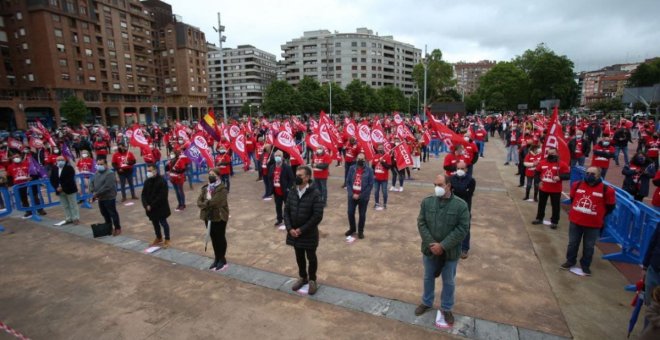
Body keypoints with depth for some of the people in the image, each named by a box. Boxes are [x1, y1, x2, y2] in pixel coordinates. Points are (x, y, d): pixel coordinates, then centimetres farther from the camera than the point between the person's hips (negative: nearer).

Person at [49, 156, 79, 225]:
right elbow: (52, 180, 6)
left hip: (69, 190, -5)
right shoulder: (54, 169, 7)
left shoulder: (69, 168, -9)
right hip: (60, 191, 5)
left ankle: (76, 218, 9)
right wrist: (56, 187, -9)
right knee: (65, 206, 10)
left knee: (73, 205, 3)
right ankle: (68, 219, 17)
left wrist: (62, 187, -21)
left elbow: (70, 179, -17)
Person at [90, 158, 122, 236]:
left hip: (109, 198, -8)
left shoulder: (110, 173, -18)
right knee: (104, 214, 18)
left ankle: (117, 228, 12)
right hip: (100, 198, 8)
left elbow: (107, 187, -25)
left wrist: (96, 194, -20)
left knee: (113, 213, 1)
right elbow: (92, 183, 10)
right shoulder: (97, 173, 11)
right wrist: (93, 192, -8)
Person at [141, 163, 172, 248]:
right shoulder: (147, 181, 5)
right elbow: (143, 194, 5)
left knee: (163, 222, 3)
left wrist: (152, 205, -20)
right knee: (155, 223, 18)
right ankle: (158, 238, 35)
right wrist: (146, 205, -11)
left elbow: (162, 196, -21)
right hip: (150, 208, 7)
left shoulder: (162, 181, -17)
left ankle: (167, 240, 16)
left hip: (161, 207, -7)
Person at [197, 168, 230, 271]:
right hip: (208, 216, 7)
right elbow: (199, 201, 0)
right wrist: (206, 205, -19)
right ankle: (217, 258, 28)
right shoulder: (205, 188, 8)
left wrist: (206, 203, -12)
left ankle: (222, 259, 18)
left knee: (220, 237, 5)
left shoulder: (222, 189, -14)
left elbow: (217, 202, -24)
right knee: (213, 238, 15)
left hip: (219, 216, -6)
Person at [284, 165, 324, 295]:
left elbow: (317, 216, -20)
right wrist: (290, 228, -9)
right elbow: (286, 211, 4)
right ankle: (303, 277, 42)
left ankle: (312, 280, 35)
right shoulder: (292, 193, -1)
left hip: (309, 234, -5)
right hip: (294, 233, 5)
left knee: (311, 257, 13)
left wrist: (301, 229, -18)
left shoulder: (315, 194, -18)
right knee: (299, 257, 20)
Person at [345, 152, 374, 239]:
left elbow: (370, 185, -10)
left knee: (362, 215, 9)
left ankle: (360, 231, 27)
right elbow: (348, 182, 1)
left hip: (363, 197, -2)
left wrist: (360, 196, -14)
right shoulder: (352, 168, -1)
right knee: (350, 213, 10)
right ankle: (352, 229, 32)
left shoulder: (369, 170, -8)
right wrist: (352, 194, -11)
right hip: (352, 196, 2)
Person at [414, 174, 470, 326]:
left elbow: (462, 229, -15)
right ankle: (426, 302, 44)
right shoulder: (427, 202, -7)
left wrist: (443, 246, -20)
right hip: (430, 250, 2)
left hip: (450, 252, -2)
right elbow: (421, 224, -6)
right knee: (428, 278, 21)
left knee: (449, 282, 17)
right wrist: (431, 244, -17)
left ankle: (446, 308, 39)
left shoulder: (461, 205, -14)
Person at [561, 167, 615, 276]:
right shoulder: (577, 185, -2)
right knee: (572, 243, 15)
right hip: (575, 221, 2)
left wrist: (598, 215, 5)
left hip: (593, 224, -2)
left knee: (589, 247, 11)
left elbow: (610, 206, 0)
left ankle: (585, 265, 29)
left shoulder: (606, 190, -11)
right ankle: (570, 261, 32)